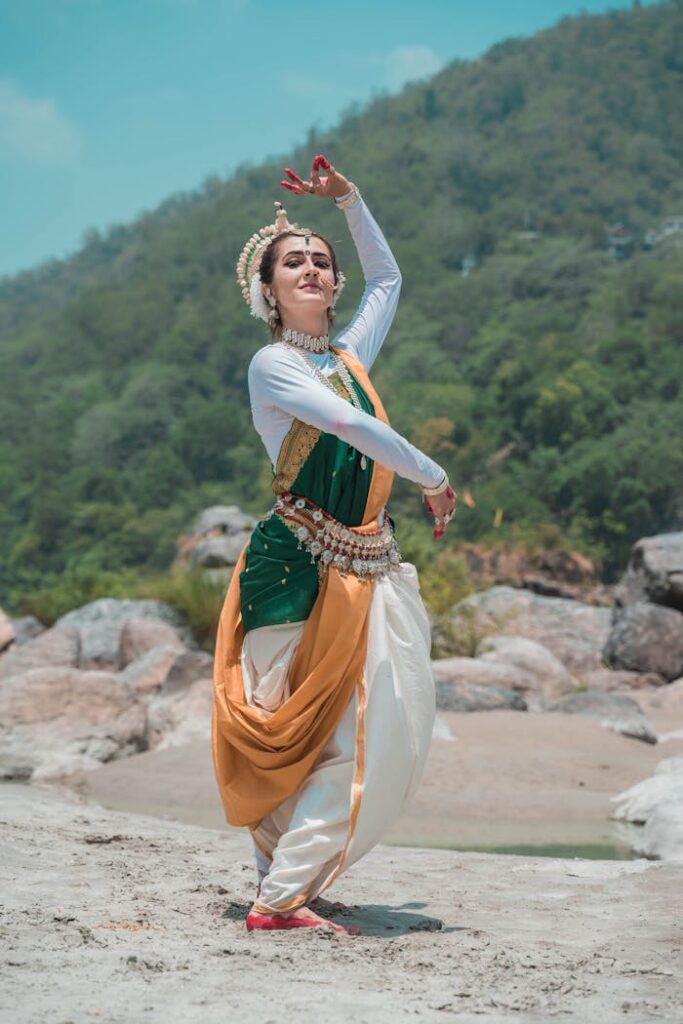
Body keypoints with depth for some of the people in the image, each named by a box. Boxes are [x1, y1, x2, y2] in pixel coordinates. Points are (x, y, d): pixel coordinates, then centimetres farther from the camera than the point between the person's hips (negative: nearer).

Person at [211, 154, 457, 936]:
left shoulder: (350, 356, 16)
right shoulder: (271, 365, -5)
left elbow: (387, 278, 34)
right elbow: (351, 424, -19)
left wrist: (348, 199, 26)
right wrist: (434, 478, -11)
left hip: (365, 569, 7)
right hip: (301, 569, -7)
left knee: (388, 734, 4)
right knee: (311, 733, -11)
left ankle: (291, 880, 10)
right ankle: (278, 898, -7)